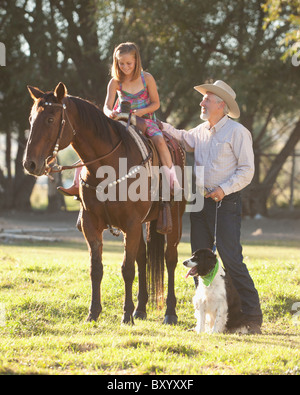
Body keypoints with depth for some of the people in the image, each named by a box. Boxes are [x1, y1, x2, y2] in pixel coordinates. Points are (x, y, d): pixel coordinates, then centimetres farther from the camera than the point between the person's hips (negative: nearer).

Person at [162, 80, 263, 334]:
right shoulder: (201, 132, 13)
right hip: (201, 201, 7)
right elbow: (183, 140, 30)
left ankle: (252, 318, -10)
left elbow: (247, 170, -9)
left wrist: (224, 189, -20)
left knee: (231, 259, -12)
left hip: (226, 202, -7)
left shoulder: (237, 132, -6)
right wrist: (161, 126, 15)